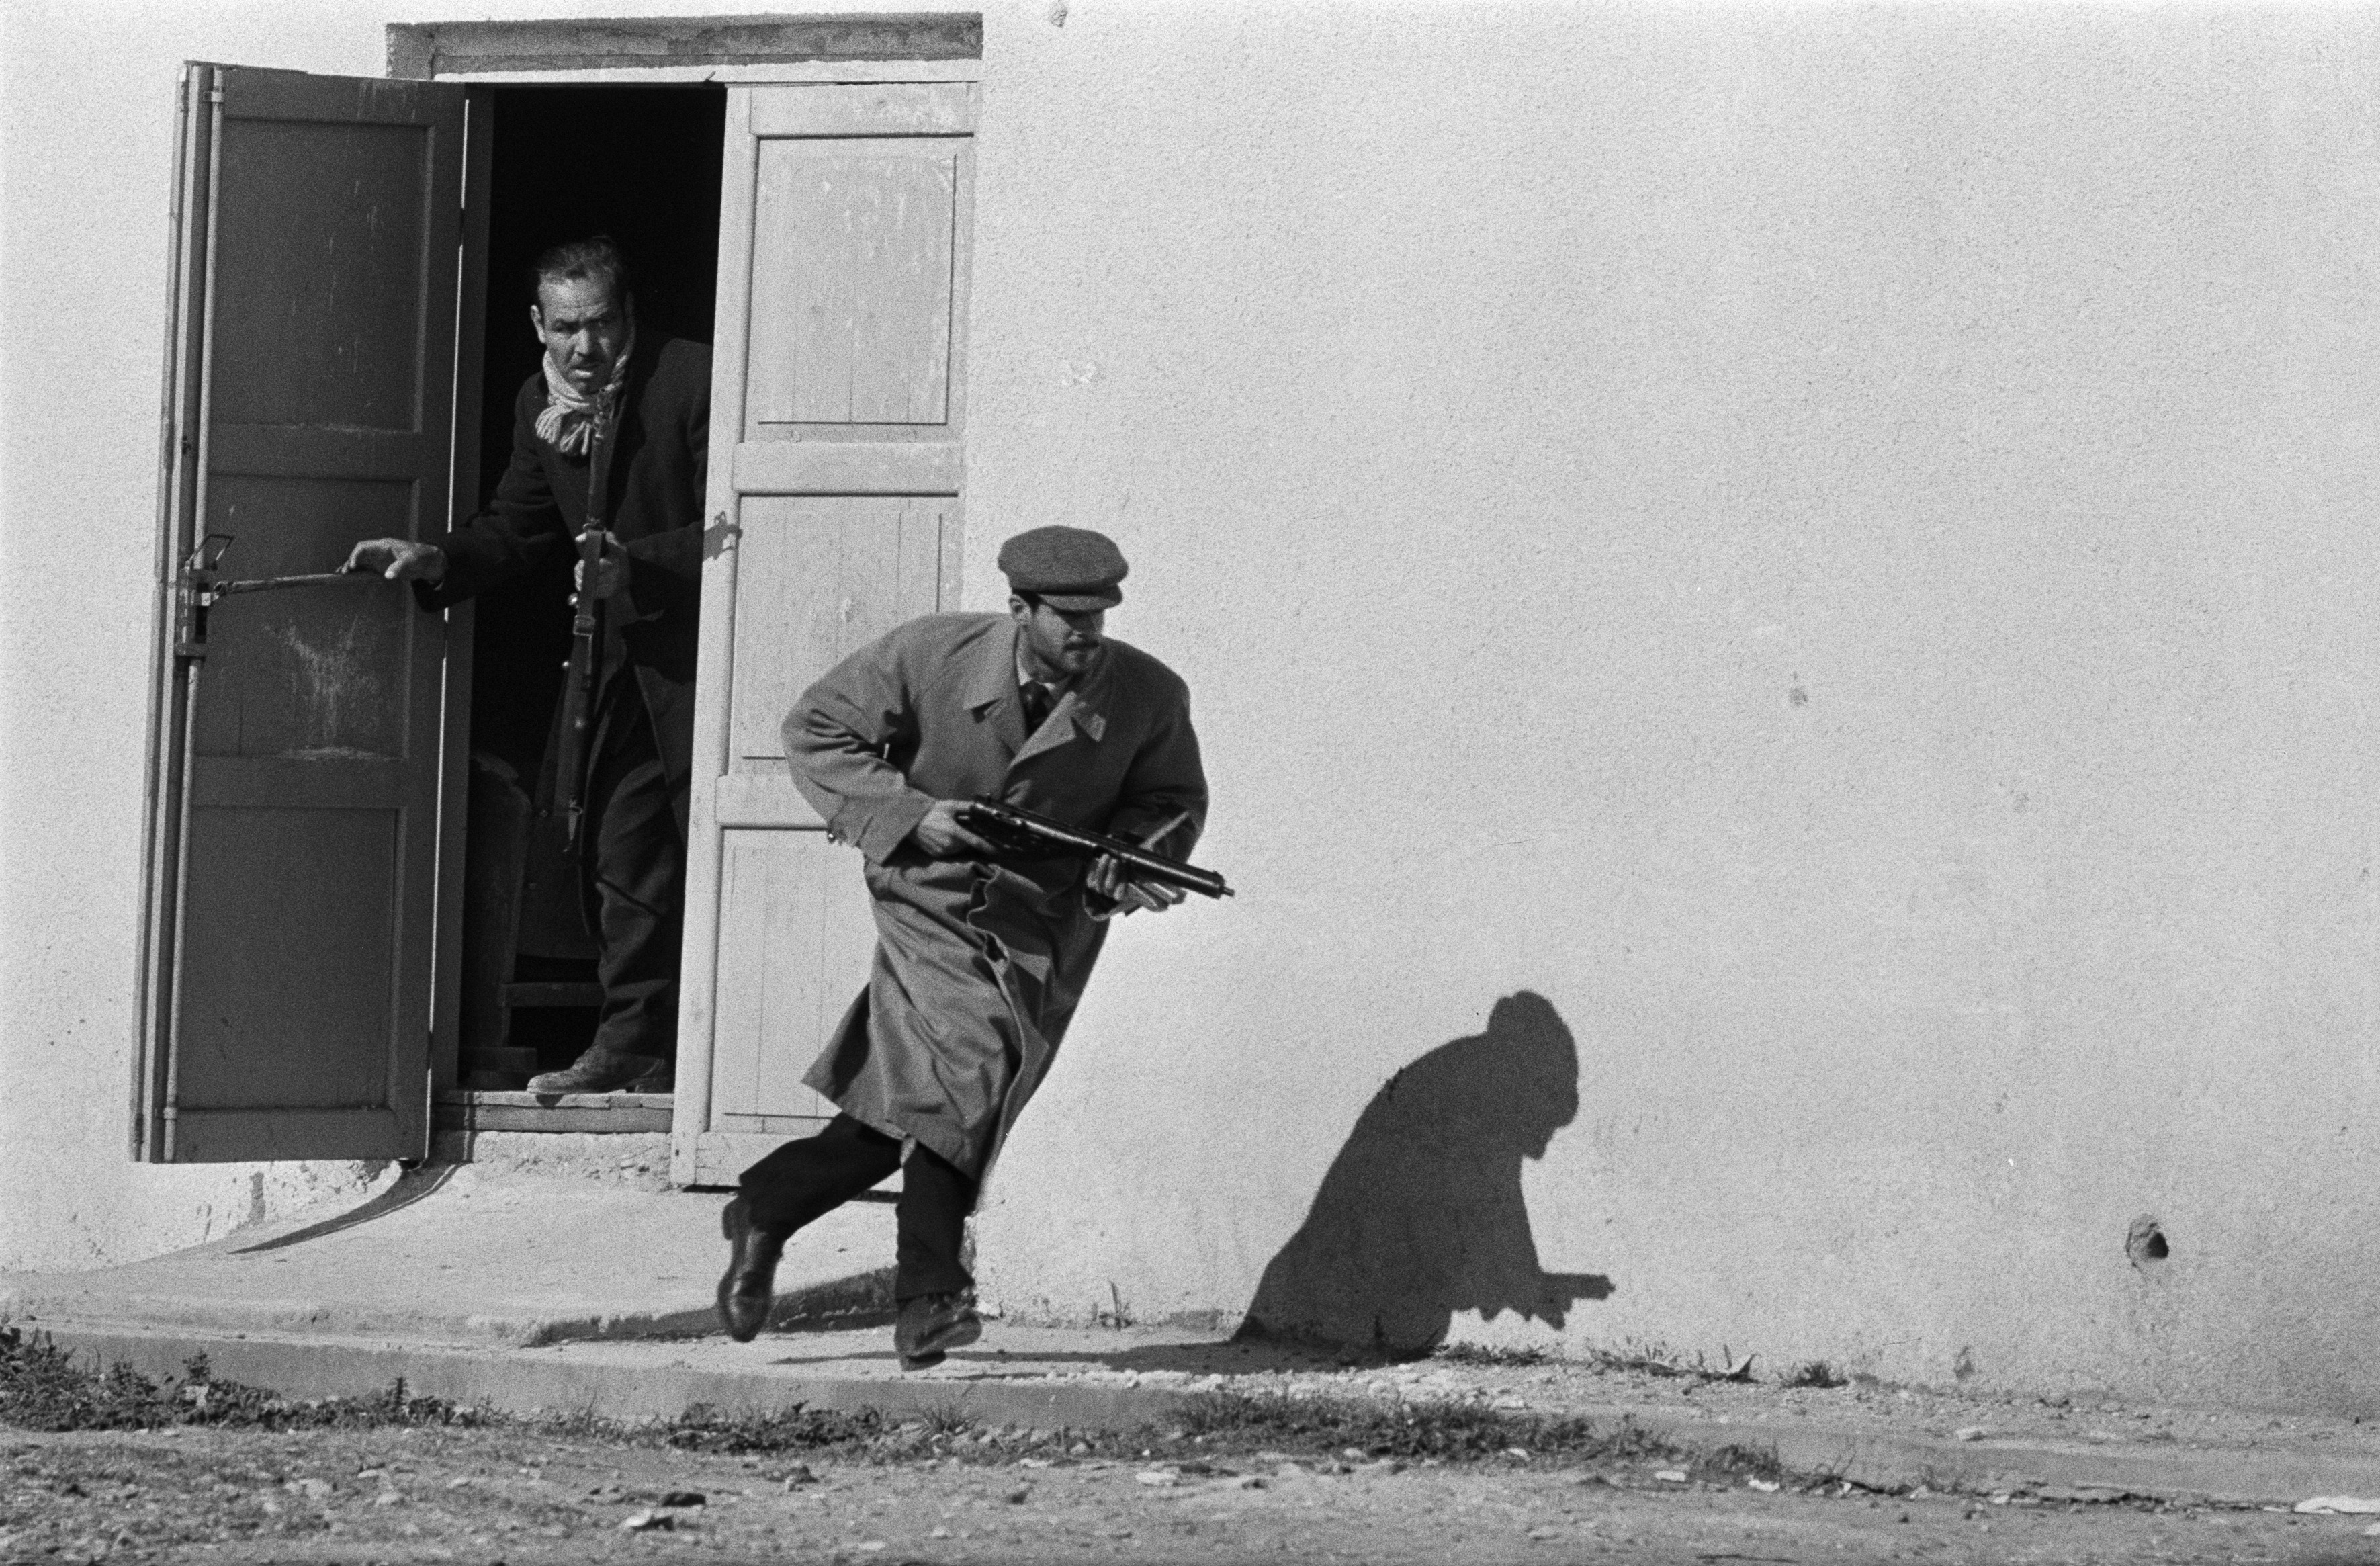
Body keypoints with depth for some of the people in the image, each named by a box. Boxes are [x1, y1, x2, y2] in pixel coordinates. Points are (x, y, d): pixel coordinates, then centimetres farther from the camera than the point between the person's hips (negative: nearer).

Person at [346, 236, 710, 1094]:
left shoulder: (691, 380, -15)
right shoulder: (540, 403, 6)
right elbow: (517, 530, 13)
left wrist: (636, 565, -28)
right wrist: (436, 562, -5)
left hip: (698, 649, -7)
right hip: (619, 660, 7)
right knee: (616, 847, 7)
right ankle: (635, 1041, 14)